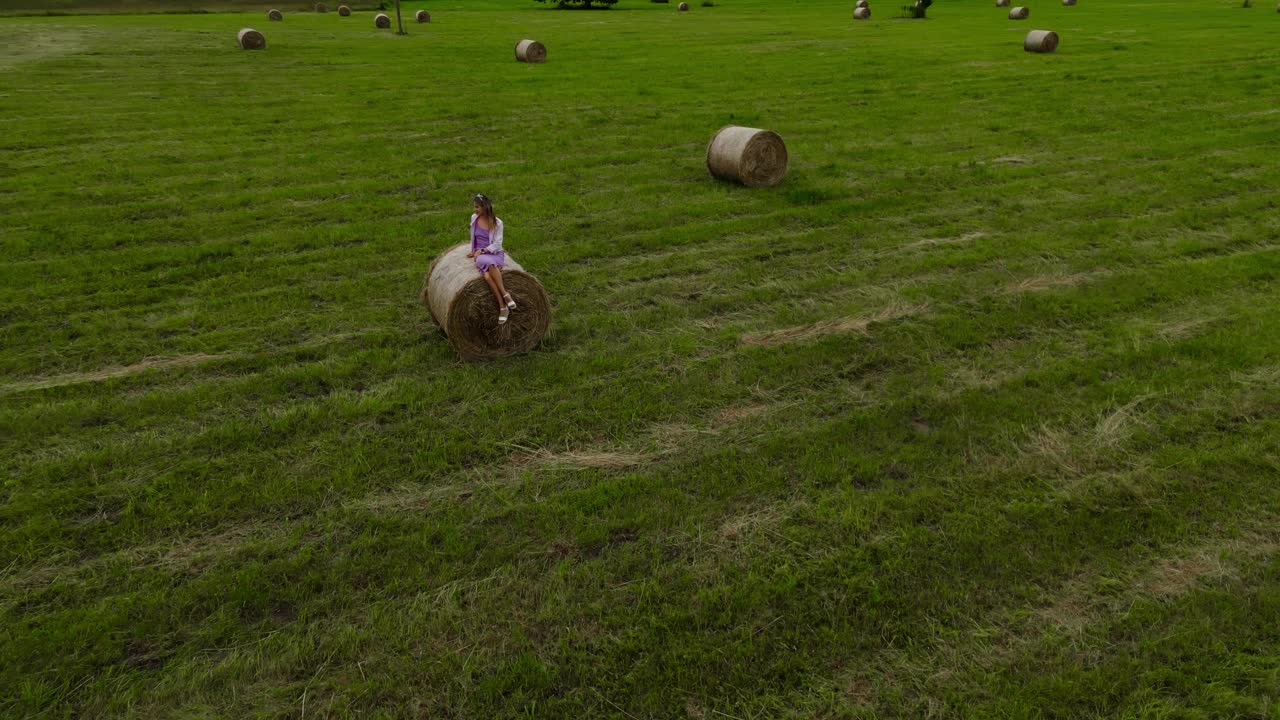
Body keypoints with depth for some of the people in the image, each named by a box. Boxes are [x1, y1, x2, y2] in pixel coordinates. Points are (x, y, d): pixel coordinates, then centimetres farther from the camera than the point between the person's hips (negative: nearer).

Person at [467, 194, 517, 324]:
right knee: (487, 275, -35)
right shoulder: (474, 218, 7)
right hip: (480, 255, 3)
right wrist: (474, 250, 13)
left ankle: (503, 307, -34)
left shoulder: (497, 223, -6)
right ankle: (504, 300, -32)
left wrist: (482, 250, -15)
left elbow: (497, 244, -7)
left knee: (489, 269, -40)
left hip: (495, 254, -2)